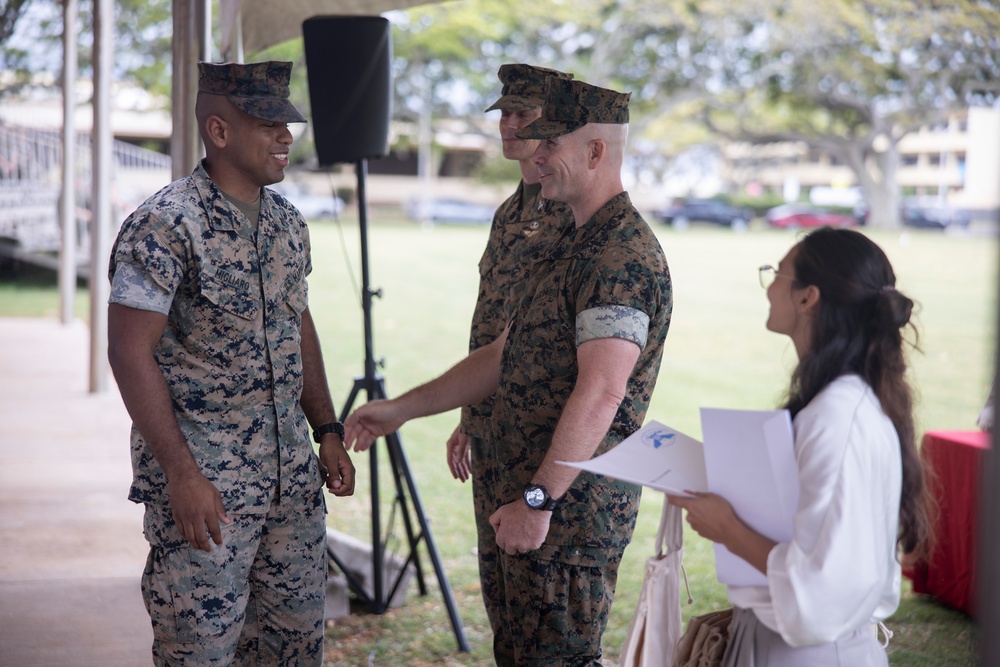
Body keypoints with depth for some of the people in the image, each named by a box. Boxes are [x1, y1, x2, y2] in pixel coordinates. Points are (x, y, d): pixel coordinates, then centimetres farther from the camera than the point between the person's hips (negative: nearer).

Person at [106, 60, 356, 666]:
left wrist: (328, 430, 12)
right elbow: (130, 352, -17)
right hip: (203, 483, -7)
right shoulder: (165, 225, -14)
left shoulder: (287, 222, 9)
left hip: (294, 476, 7)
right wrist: (182, 474, -19)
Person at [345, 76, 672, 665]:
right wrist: (402, 409, 18)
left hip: (572, 506, -10)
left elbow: (600, 393, -27)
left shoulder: (624, 258, -18)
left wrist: (538, 499, -27)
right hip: (537, 501, 11)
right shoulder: (572, 247, 17)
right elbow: (504, 357, 21)